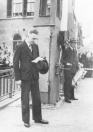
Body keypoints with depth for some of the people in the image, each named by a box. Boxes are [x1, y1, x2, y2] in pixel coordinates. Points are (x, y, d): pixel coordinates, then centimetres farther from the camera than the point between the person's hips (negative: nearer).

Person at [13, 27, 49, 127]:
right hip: (25, 78, -5)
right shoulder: (20, 47, -8)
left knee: (37, 99, 13)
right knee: (25, 100, 6)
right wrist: (17, 78, -11)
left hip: (35, 77, 6)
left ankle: (37, 118, 28)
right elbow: (15, 63, -8)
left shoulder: (36, 46, 9)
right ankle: (26, 120, 20)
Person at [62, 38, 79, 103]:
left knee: (73, 83, 12)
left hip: (74, 70, 7)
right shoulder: (66, 50, -2)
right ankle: (67, 98, 0)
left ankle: (72, 96, 23)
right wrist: (66, 63, -17)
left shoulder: (75, 51, 18)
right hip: (68, 70, -7)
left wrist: (77, 68, 12)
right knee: (68, 84, -5)